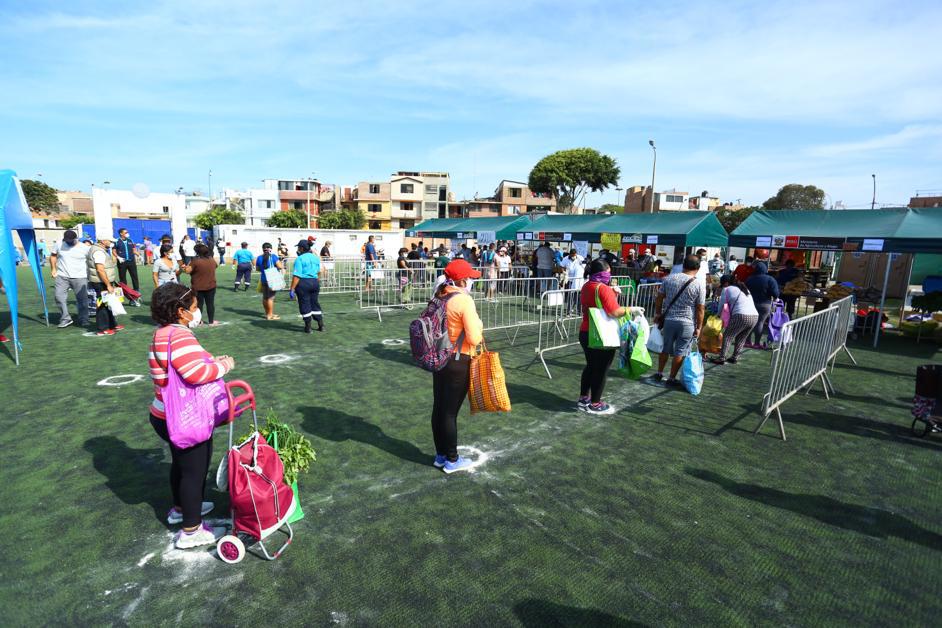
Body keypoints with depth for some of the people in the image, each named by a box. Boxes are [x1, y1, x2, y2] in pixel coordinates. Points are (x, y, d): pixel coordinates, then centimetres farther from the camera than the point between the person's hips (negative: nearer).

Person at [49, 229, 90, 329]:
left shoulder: (84, 248, -4)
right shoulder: (59, 245, 3)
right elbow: (53, 256, 16)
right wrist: (54, 269, 9)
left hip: (80, 277, -2)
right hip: (62, 276, 2)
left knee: (82, 298, -1)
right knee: (59, 296, -4)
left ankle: (83, 320, 10)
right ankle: (65, 319, 8)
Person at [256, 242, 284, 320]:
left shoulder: (259, 258, 3)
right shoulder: (273, 257, -12)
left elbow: (257, 269, 13)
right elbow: (280, 267, -17)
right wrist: (282, 266, 4)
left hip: (263, 279, 5)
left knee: (265, 297, 16)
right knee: (271, 297, -2)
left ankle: (267, 313, 28)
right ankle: (270, 315, 2)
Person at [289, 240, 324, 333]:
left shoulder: (299, 259, -12)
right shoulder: (316, 258, 9)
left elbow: (297, 276, -17)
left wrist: (292, 288, -15)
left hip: (303, 283, -6)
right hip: (315, 282, 6)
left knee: (305, 305, 4)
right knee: (314, 303, 16)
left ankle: (308, 327, 10)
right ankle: (321, 325, 18)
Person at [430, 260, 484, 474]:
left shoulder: (439, 297, 4)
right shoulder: (464, 300, -18)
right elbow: (474, 339, -20)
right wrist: (478, 326, -1)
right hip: (457, 362, -7)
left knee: (439, 408, 15)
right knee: (450, 412, 3)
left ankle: (440, 455, 30)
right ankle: (452, 460, 19)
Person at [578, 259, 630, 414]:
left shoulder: (586, 287, 9)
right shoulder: (603, 289, -20)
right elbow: (614, 311, -27)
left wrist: (612, 292, 6)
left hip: (585, 333, 9)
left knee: (590, 366, 19)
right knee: (601, 369, 4)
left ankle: (583, 399, 26)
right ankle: (595, 404, 13)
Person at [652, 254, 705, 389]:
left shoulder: (668, 278, -1)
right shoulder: (699, 285, -9)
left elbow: (659, 299, 5)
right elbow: (700, 309, -7)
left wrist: (658, 314, 17)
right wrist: (699, 327, 1)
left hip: (668, 319, 3)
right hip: (687, 323, -3)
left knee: (665, 348, 18)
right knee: (680, 352, 7)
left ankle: (659, 374, 27)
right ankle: (671, 379, 13)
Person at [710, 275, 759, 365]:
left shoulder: (726, 289, 7)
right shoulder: (745, 288, 28)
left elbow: (722, 305, 10)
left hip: (741, 316, -7)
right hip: (755, 316, 7)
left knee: (727, 336, 3)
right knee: (741, 338, 19)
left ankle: (721, 358, 2)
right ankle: (734, 358, 24)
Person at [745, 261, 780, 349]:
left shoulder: (749, 279, 4)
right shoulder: (770, 280, -9)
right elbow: (775, 293, -12)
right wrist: (775, 298, 7)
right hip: (764, 304, -4)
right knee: (760, 322, 0)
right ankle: (757, 343, 2)